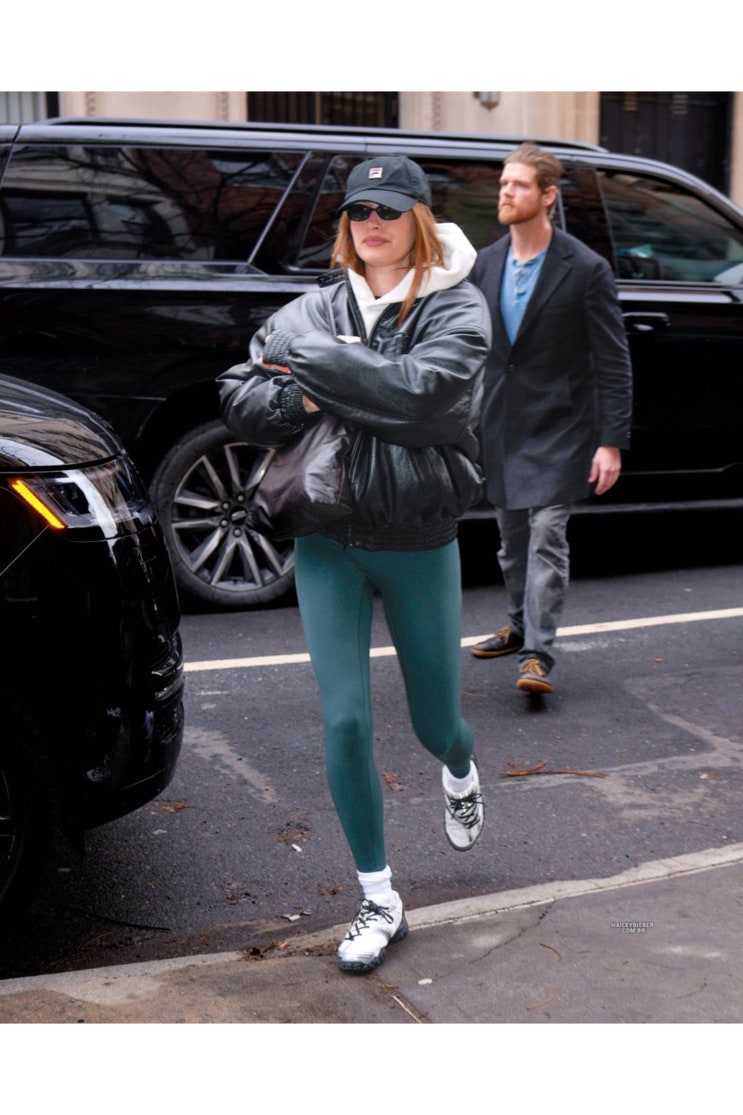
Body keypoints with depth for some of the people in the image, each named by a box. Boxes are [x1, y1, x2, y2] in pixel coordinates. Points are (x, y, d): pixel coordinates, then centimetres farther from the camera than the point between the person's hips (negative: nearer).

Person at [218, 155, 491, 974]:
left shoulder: (456, 309, -6)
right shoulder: (315, 309, 3)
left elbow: (422, 391, -25)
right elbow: (236, 397, 1)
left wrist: (312, 363, -20)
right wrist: (303, 400, -18)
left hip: (419, 546, -2)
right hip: (327, 545, 2)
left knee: (434, 720, 14)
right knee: (345, 723, -1)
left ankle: (460, 774, 54)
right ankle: (379, 901, 16)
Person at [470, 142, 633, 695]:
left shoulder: (586, 270, -9)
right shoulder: (486, 264, 6)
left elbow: (613, 363, -8)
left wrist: (611, 442, -13)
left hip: (558, 428, -5)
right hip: (500, 425, 6)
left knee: (547, 536, -11)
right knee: (512, 539, 16)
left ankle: (538, 654, -6)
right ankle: (522, 625, 35)